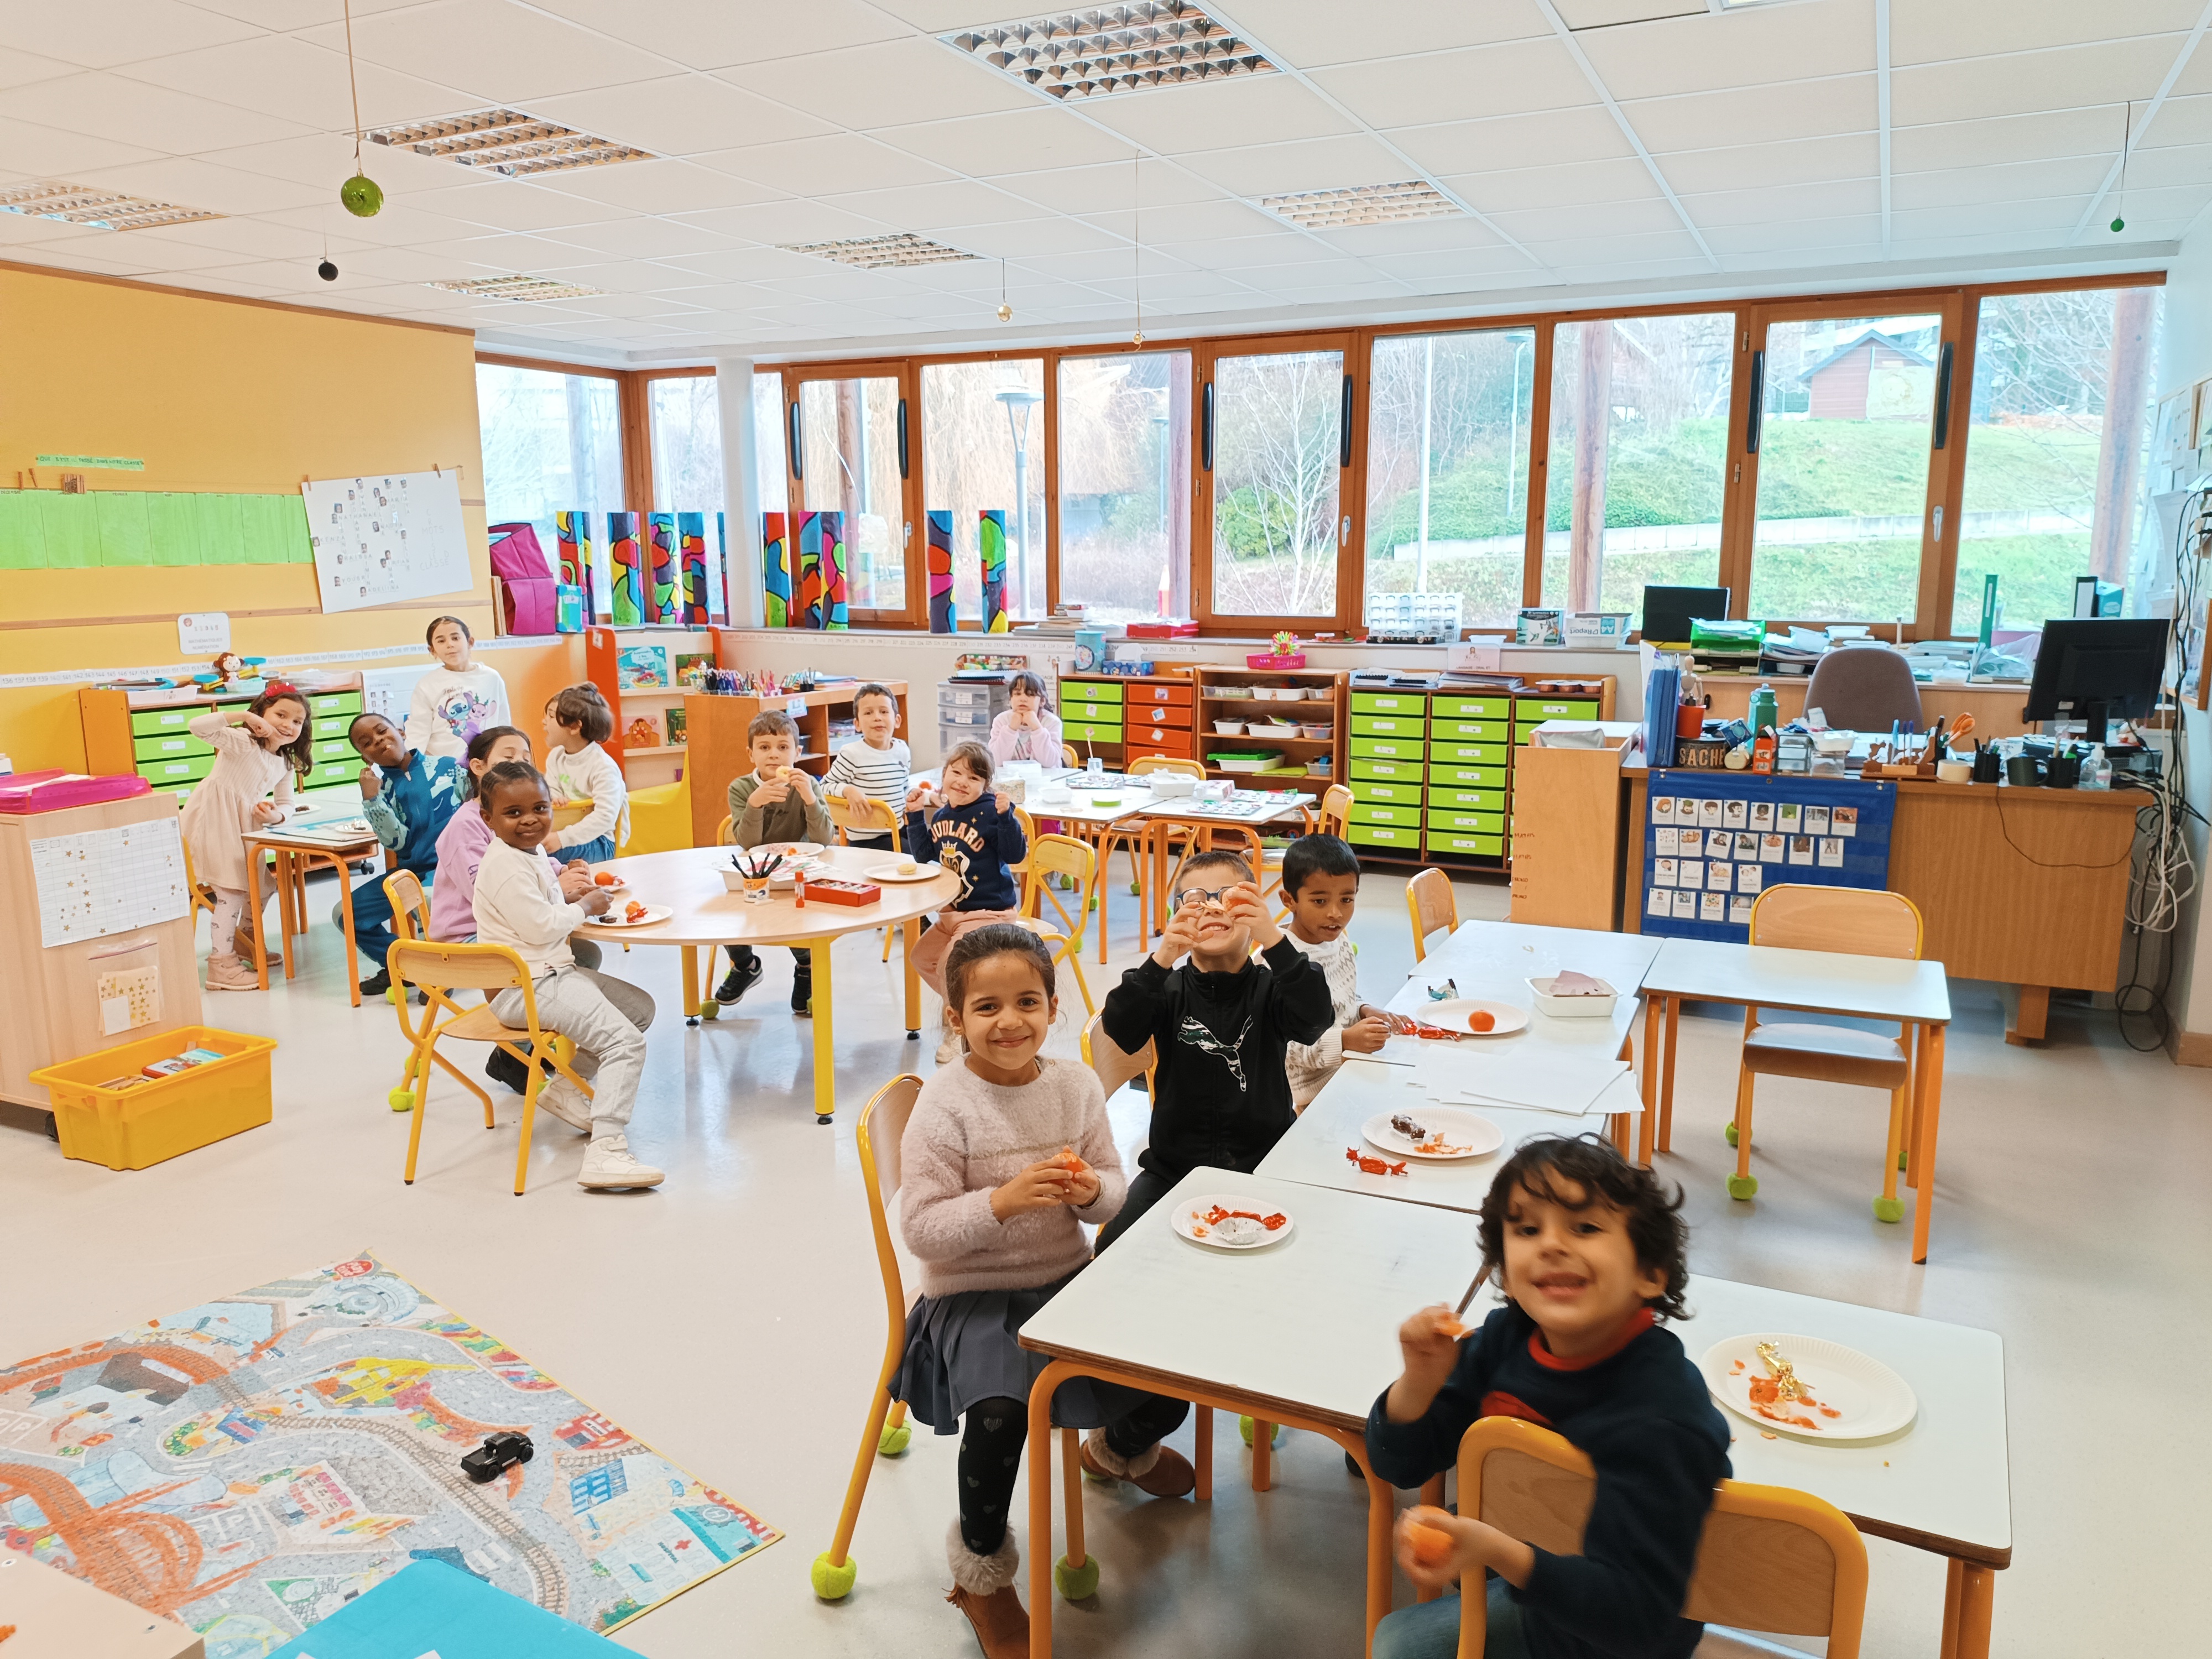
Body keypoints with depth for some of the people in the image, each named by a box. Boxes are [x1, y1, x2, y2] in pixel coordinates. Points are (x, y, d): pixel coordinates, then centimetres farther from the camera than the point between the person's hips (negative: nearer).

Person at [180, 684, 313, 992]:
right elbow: (198, 727, -30)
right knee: (232, 891, -11)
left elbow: (286, 804, 10)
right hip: (213, 819, -9)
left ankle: (244, 941, 39)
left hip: (244, 826, 9)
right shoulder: (243, 741, -15)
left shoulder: (286, 763, 9)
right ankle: (221, 965, -6)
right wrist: (245, 716, -33)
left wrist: (275, 815, -13)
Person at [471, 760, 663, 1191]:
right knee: (625, 1041, -21)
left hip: (554, 971, 10)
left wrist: (572, 898, 8)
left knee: (641, 1008, 18)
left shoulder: (532, 852, 13)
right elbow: (539, 927, -22)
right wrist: (585, 907, -6)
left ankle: (566, 1087, 19)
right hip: (526, 986, -10)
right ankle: (605, 1152, -29)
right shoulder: (505, 865, -18)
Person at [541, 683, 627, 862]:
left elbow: (605, 817, -27)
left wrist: (563, 838, -34)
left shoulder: (603, 767, -18)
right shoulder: (556, 757, 7)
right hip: (570, 832, 7)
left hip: (600, 841, -7)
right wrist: (554, 798, -19)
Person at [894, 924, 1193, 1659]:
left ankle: (1119, 1451, 40)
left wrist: (1090, 1191, -17)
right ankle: (981, 1572, 3)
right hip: (973, 1294, -5)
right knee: (1000, 1411, -29)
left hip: (1069, 1277, 5)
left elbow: (1115, 1191, 6)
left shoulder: (1077, 1087, -2)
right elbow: (922, 1230, -17)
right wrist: (1004, 1200, -30)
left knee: (1167, 1390, -2)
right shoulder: (944, 1107, -16)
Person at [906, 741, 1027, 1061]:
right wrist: (915, 814, 6)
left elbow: (1015, 854, -22)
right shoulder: (940, 815, 5)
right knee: (922, 957, 17)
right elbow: (924, 856, 13)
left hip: (990, 911, -9)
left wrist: (1005, 816, -33)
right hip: (953, 912, 9)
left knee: (950, 969, -12)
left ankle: (958, 1031, 11)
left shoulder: (990, 811, -16)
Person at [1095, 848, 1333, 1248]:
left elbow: (1314, 1020, -25)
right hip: (1174, 1167, 1)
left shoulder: (1269, 988, -2)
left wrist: (1274, 940, -39)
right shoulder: (1170, 989, -1)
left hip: (1261, 1169, -1)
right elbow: (1121, 1034, -20)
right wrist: (1161, 959, -37)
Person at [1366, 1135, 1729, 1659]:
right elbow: (1400, 1464, -6)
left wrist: (1503, 1555, -50)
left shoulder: (1663, 1422, -35)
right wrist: (1420, 1383, -28)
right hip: (1526, 1589, 6)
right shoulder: (1505, 1338, -14)